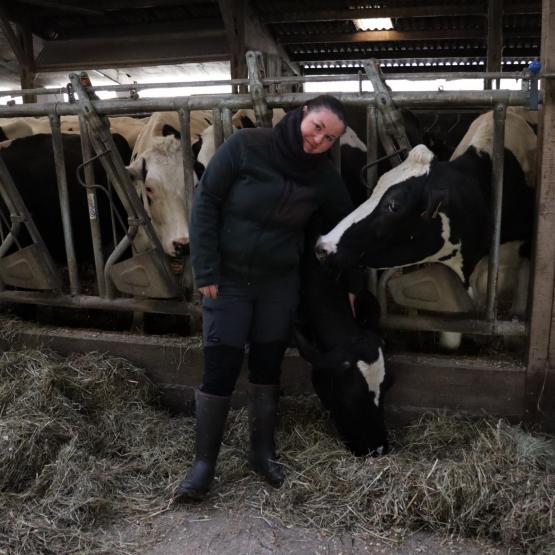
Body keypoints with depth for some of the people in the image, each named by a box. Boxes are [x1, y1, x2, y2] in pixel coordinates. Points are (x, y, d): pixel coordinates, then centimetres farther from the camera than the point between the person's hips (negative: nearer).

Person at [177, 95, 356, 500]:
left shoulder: (324, 176, -5)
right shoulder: (245, 147, -14)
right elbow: (205, 203, -12)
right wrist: (206, 271, -14)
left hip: (280, 282, 3)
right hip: (228, 278, -2)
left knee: (268, 367, 9)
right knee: (220, 369, -3)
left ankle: (263, 451, 27)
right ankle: (204, 462, 13)